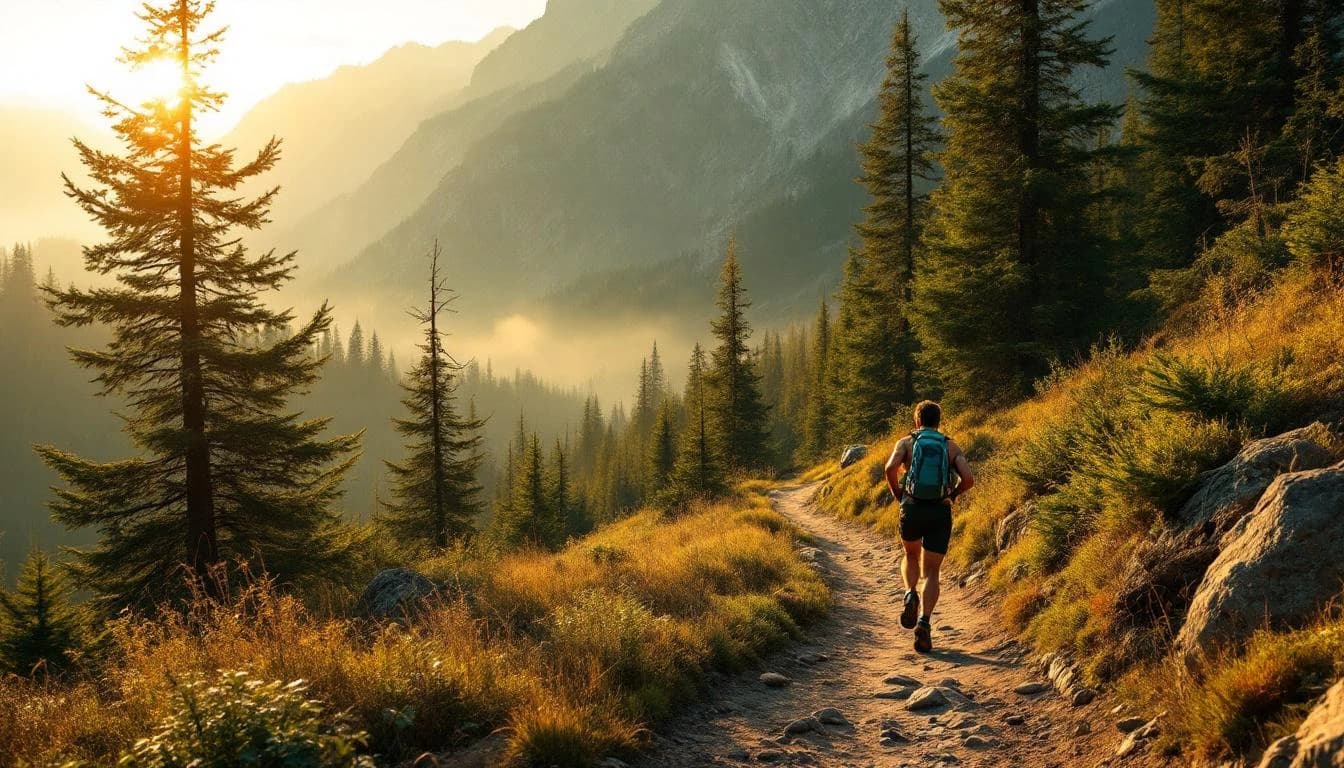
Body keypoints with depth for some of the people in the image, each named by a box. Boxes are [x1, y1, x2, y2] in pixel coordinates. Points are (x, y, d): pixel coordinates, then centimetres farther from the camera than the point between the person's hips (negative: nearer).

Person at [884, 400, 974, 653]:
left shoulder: (906, 442, 7)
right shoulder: (951, 447, 11)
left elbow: (891, 467, -13)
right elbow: (969, 478, -4)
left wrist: (897, 494, 3)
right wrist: (953, 495, 14)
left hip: (912, 509, 0)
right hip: (940, 512, 0)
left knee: (911, 557, 27)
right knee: (931, 573, 5)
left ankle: (911, 595, 0)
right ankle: (924, 623, -15)